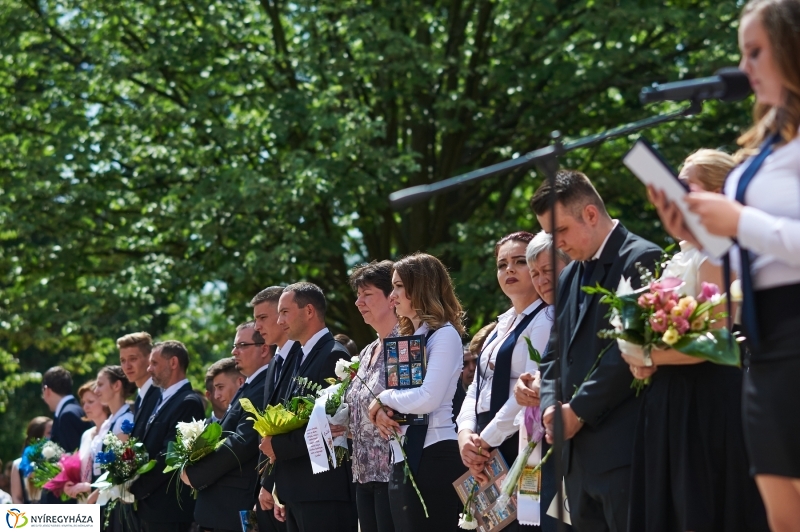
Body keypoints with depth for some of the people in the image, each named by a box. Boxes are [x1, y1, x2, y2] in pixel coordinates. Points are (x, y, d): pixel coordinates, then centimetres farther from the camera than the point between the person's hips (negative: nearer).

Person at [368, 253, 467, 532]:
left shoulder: (444, 334, -8)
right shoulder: (408, 338, 19)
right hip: (403, 459, 9)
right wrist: (383, 412, 0)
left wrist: (384, 399, -5)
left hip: (433, 457, -9)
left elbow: (428, 399, -19)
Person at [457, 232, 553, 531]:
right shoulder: (501, 327, 20)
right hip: (489, 457, 8)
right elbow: (477, 389, 17)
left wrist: (485, 439, -13)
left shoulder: (545, 319, -7)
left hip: (523, 451, -8)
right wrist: (466, 434, -3)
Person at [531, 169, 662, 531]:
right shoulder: (569, 277, 20)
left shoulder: (641, 260, -6)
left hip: (623, 450, -8)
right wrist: (551, 406, 1)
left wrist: (579, 409, -12)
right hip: (579, 452, 8)